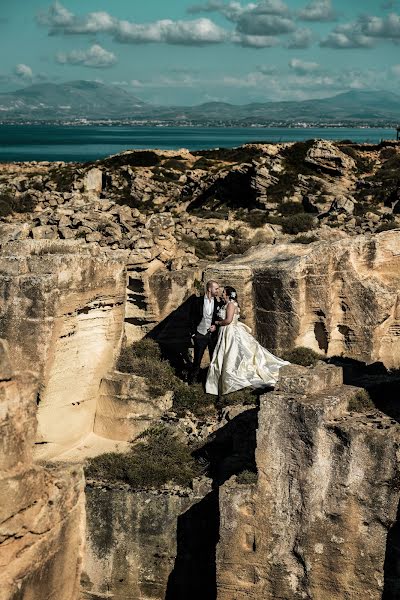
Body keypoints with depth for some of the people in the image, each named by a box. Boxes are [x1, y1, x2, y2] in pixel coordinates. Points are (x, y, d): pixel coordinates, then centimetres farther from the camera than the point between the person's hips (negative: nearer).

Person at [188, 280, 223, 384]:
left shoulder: (219, 302, 3)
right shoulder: (197, 301, -1)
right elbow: (192, 318, 2)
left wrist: (216, 326, -8)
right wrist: (193, 333, -2)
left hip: (213, 335, 2)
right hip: (200, 335, -1)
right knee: (197, 359, 3)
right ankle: (192, 380, 13)